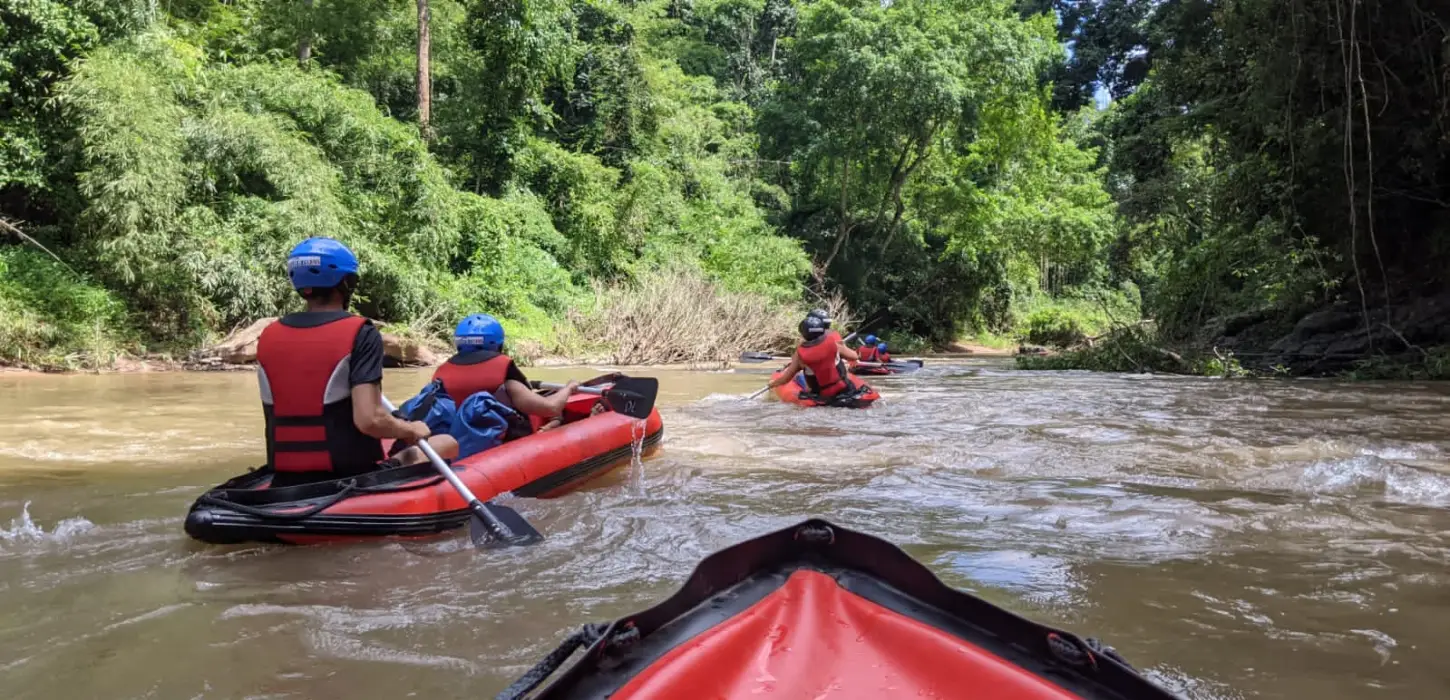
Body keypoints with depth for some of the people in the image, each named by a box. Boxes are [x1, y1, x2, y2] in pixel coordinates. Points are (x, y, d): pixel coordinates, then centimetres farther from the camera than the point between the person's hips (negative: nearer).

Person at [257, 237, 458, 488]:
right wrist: (411, 430, -4)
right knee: (446, 444, 14)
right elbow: (369, 420, -22)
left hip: (288, 483, 7)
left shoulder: (268, 337, 4)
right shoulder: (360, 334, -13)